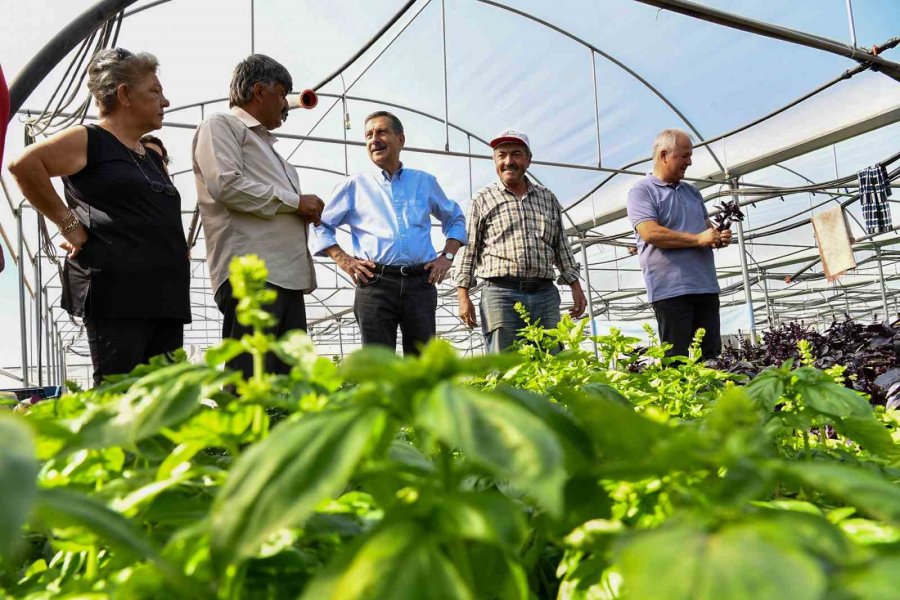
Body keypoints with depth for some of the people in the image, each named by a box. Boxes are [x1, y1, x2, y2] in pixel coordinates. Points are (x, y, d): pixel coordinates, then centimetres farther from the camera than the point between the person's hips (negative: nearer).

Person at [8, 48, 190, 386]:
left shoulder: (153, 156, 23)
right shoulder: (89, 140, 0)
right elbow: (24, 164, -13)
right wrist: (68, 223, -10)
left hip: (165, 295, 8)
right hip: (116, 295, -7)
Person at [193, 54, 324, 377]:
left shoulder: (266, 143, 30)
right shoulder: (221, 126, 5)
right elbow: (225, 185, -13)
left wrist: (307, 211, 11)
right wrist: (295, 201, -5)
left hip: (289, 276, 9)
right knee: (250, 386, -13)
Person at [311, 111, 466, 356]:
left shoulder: (425, 182, 19)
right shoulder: (354, 186, 14)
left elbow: (455, 219, 28)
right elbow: (320, 226, 14)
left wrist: (447, 257, 13)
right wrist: (344, 260, 0)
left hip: (421, 282, 2)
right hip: (375, 283, -1)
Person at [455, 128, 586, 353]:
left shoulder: (548, 198, 18)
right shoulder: (482, 200, 9)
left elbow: (561, 247, 21)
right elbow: (469, 250, 6)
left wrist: (576, 287, 14)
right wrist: (464, 296, -1)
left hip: (545, 294, 3)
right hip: (500, 294, -3)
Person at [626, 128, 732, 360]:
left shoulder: (691, 191, 21)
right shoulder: (642, 191, -2)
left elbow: (707, 225, 27)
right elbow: (650, 233, -16)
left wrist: (719, 236, 2)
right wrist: (698, 239, -15)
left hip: (706, 286, 7)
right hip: (671, 289, -7)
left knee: (711, 357, 8)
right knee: (677, 362, -6)